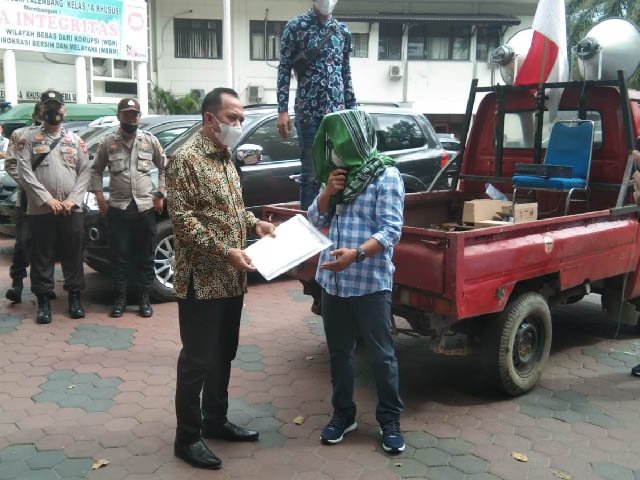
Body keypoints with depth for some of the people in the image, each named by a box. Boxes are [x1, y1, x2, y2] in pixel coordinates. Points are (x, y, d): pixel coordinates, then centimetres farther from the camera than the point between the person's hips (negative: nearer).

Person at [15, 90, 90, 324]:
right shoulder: (29, 137, 4)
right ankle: (43, 301, 13)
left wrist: (73, 199, -8)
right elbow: (24, 172, -5)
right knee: (42, 257, 4)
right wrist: (46, 199, -13)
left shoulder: (75, 140, 10)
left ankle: (74, 297, 18)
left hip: (72, 209, 2)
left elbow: (85, 172, 5)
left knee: (73, 255, 7)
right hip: (40, 210, -1)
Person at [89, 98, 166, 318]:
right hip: (118, 208, 0)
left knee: (145, 256, 6)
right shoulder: (108, 142, 3)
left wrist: (160, 195, 2)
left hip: (145, 207, 1)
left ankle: (144, 299, 16)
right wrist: (100, 198, 0)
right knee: (120, 256, 3)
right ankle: (119, 299, 14)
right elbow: (96, 170, 9)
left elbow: (164, 168, 10)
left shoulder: (150, 140, 4)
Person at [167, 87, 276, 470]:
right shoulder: (187, 159, -13)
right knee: (197, 359, 1)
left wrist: (254, 223, 6)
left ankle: (216, 421, 33)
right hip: (202, 280, -9)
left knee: (223, 355, 18)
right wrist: (224, 251, -25)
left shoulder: (226, 158, 13)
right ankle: (187, 437, 14)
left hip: (231, 279, 9)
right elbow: (183, 218, -19)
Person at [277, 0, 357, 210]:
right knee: (311, 173, -2)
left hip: (337, 112, 4)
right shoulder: (296, 26, 1)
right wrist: (282, 110, -10)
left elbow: (346, 73, 17)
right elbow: (284, 69, -2)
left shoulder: (343, 31, 13)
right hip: (308, 112, -4)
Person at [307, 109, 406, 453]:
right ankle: (343, 414, 30)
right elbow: (315, 220, 10)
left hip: (370, 283, -6)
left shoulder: (386, 176, -9)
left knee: (381, 355, 6)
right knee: (338, 352, 15)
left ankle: (390, 420, 21)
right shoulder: (336, 176, 12)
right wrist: (328, 192, -7)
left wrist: (357, 253, -31)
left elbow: (391, 230, -17)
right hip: (332, 281, 6)